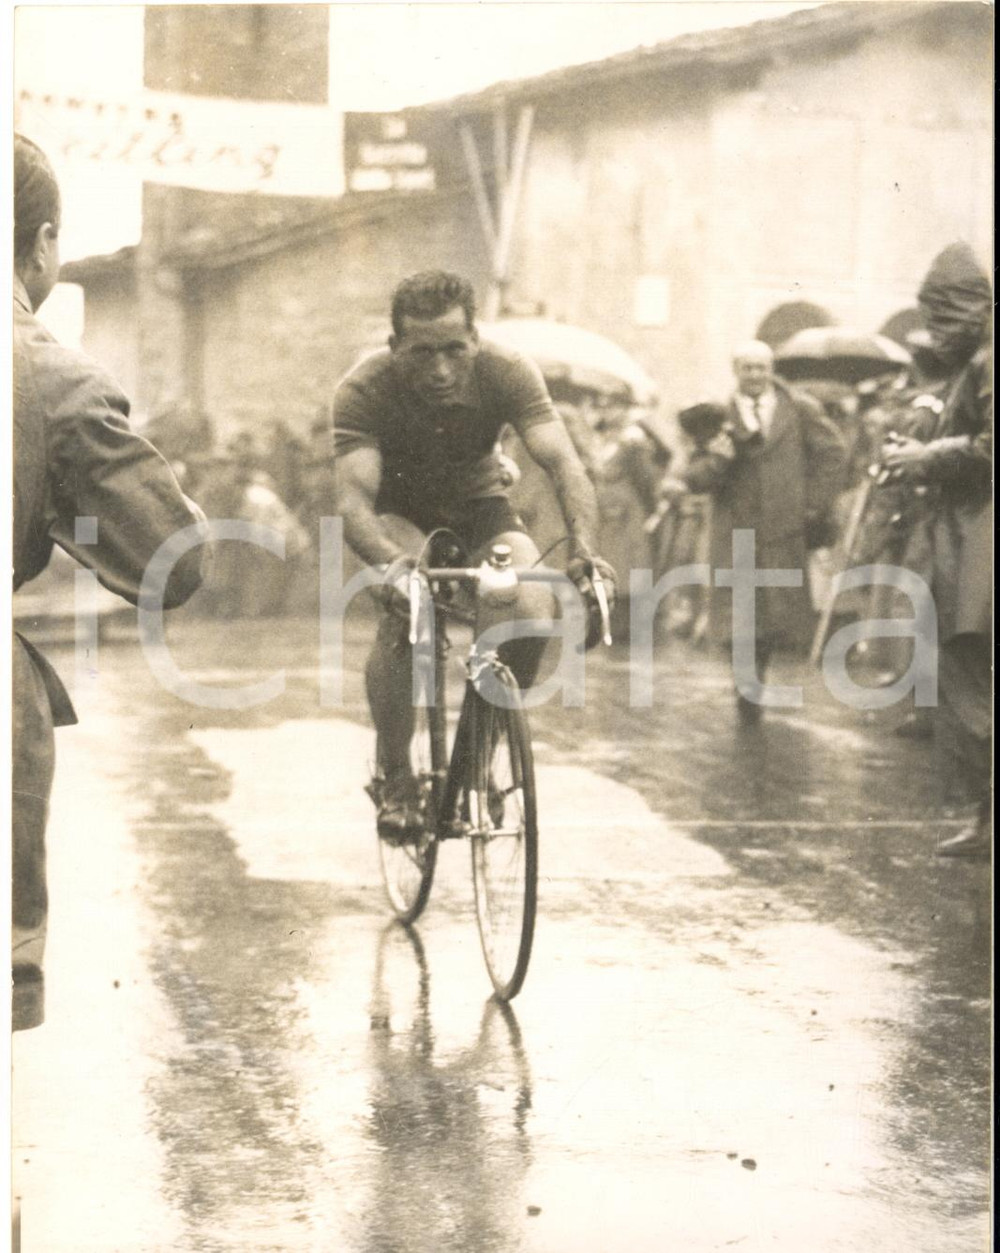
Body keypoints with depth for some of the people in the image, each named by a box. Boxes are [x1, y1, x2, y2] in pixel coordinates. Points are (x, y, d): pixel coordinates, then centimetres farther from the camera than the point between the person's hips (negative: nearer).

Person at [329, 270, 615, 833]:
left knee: (534, 610, -26)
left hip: (479, 508, 2)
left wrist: (584, 547, -55)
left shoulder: (507, 373, -27)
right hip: (399, 513, -2)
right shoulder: (364, 391, -30)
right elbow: (353, 498, -40)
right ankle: (396, 780, -18)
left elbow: (563, 462, -36)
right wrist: (393, 563, -62)